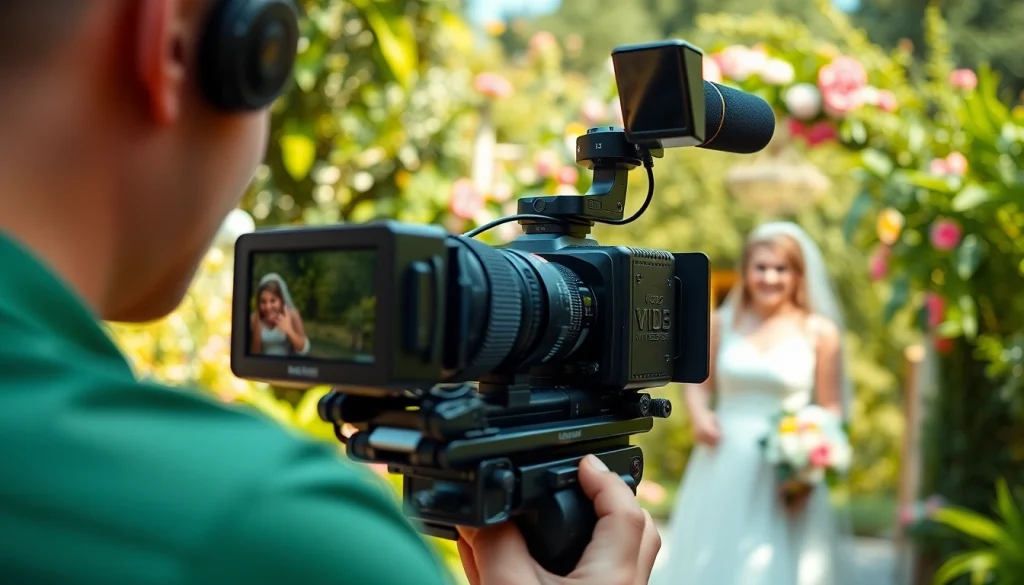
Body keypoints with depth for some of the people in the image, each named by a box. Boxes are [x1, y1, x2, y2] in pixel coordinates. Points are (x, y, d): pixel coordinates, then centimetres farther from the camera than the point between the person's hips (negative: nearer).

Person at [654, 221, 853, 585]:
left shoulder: (819, 332, -4)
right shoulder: (721, 323, 2)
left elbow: (831, 410, -2)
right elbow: (699, 383, 13)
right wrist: (698, 415, -7)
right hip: (723, 466, 2)